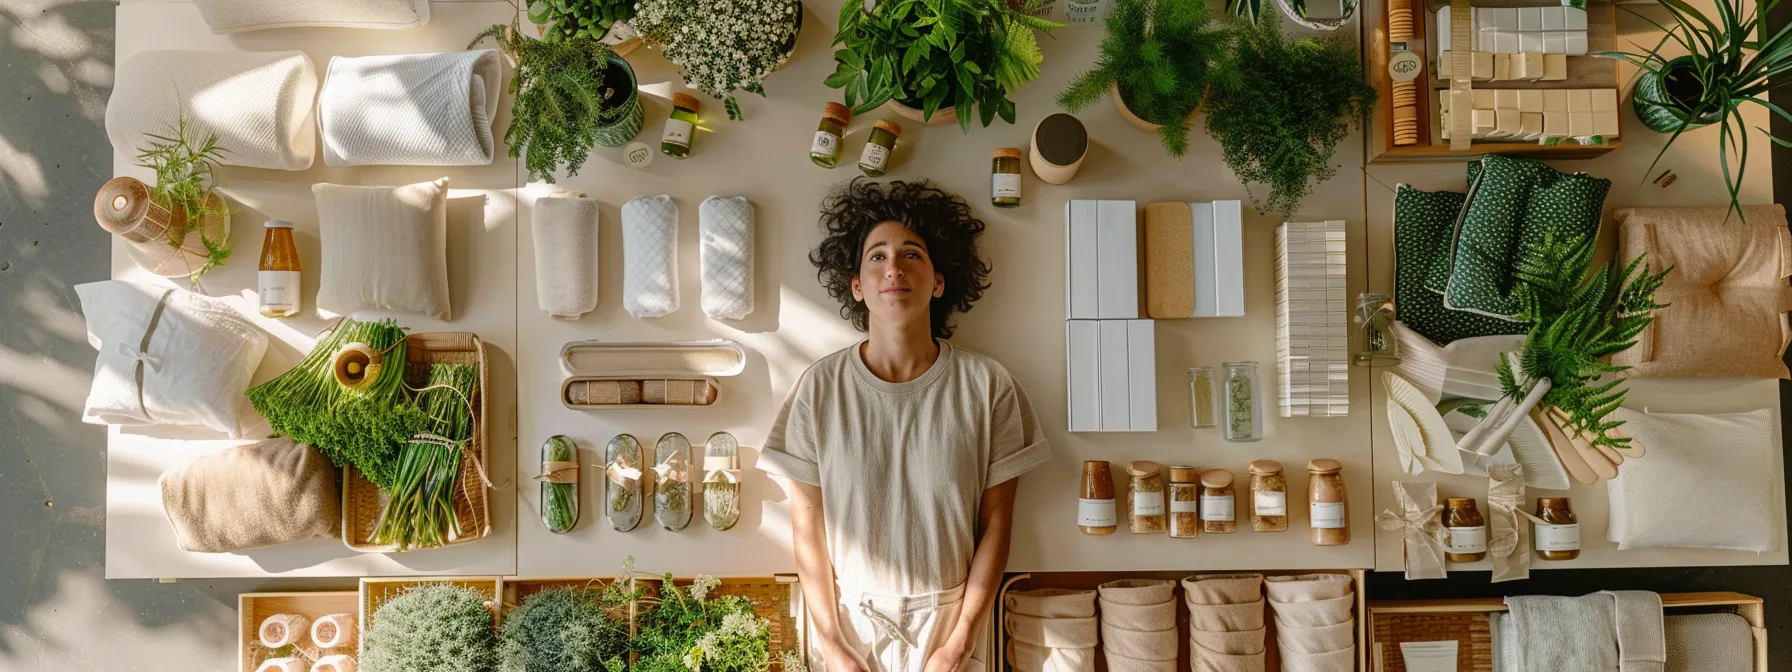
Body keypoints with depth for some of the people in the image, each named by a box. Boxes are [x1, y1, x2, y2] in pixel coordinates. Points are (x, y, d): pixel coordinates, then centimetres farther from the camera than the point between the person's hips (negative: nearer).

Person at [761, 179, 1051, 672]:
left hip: (950, 618, 0)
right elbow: (807, 526, -5)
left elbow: (995, 523, -7)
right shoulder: (819, 388, -9)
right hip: (849, 618, 1)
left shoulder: (987, 386, -10)